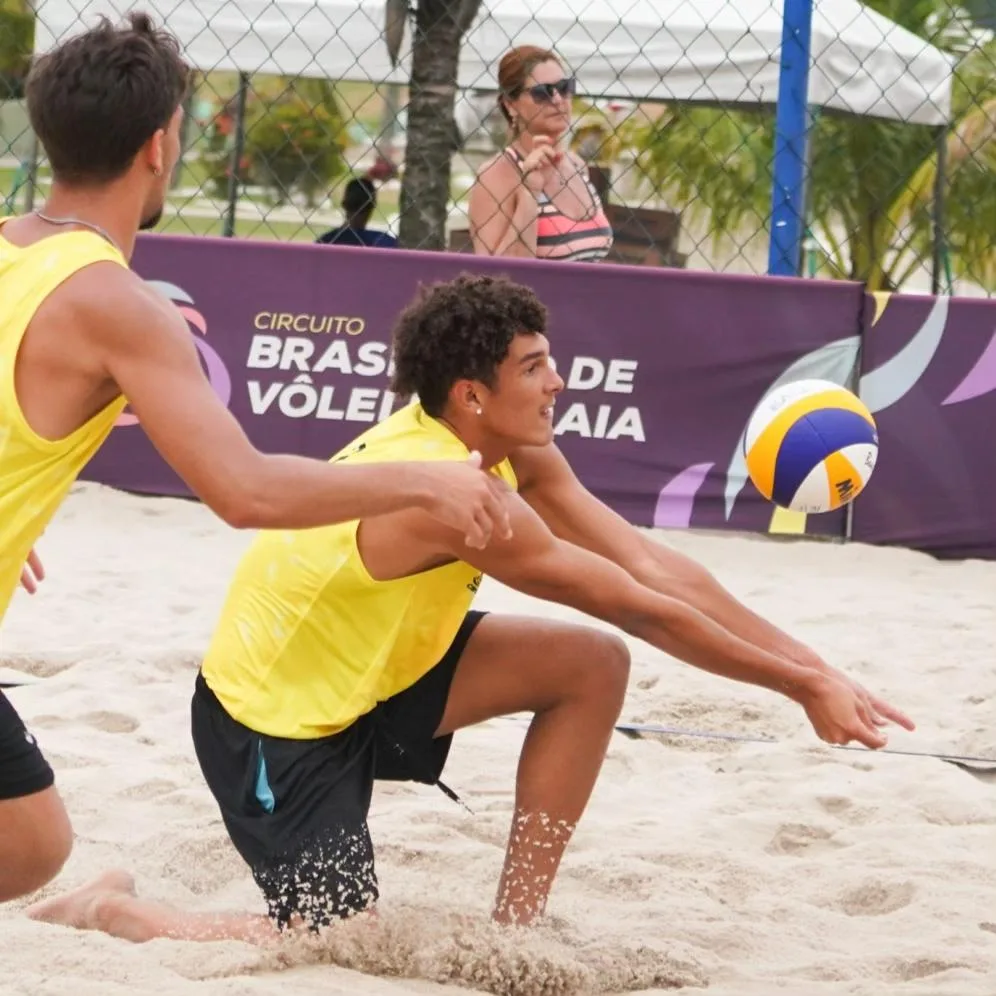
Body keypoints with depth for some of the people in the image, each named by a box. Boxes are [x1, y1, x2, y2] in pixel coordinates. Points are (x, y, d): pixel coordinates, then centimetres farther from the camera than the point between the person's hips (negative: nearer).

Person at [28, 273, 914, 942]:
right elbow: (643, 611, -27)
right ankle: (111, 914, 7)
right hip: (269, 719, -9)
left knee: (592, 666, -1)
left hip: (369, 676, 9)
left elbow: (655, 568, -5)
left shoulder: (514, 455, -4)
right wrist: (800, 688, -20)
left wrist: (814, 668, -10)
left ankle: (516, 928, 6)